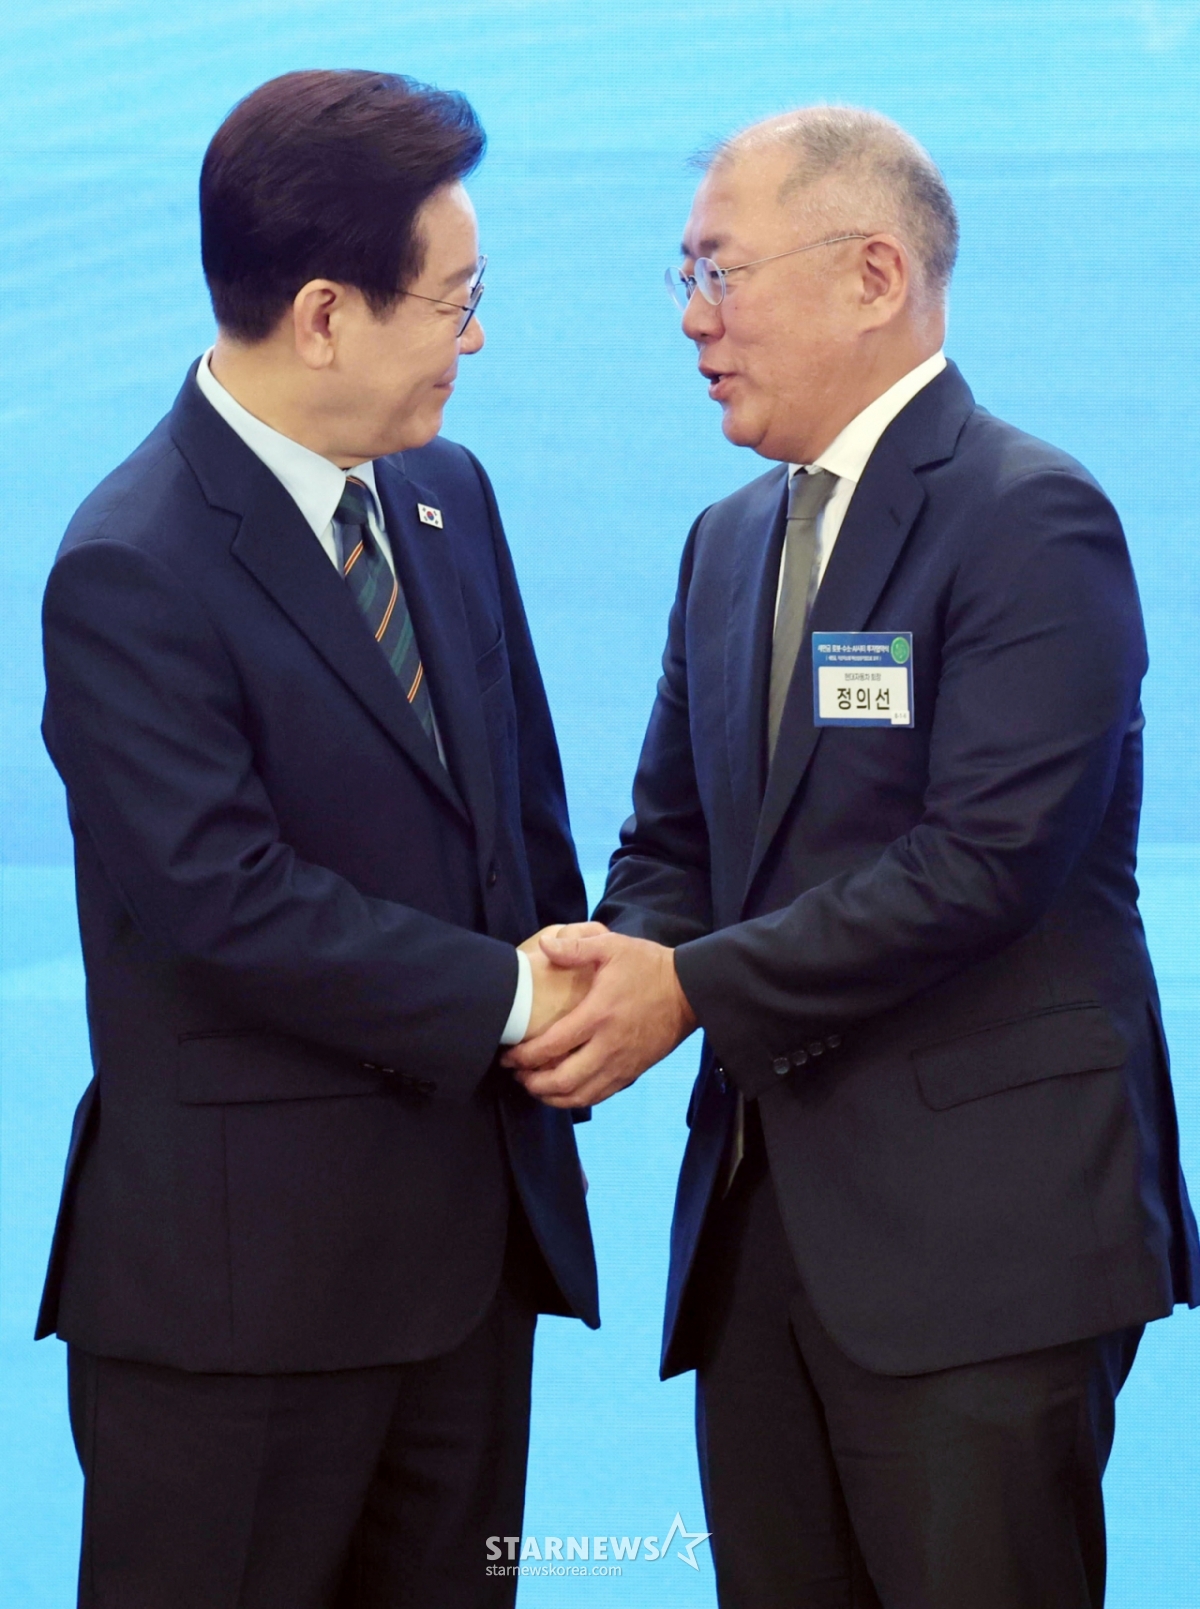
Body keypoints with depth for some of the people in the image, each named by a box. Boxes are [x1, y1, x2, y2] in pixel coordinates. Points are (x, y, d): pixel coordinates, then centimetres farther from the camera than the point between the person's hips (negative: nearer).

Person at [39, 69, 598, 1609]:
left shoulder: (445, 495, 9)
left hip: (471, 1228, 8)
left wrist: (566, 991, -2)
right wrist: (505, 998, -16)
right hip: (241, 1263, -8)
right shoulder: (133, 573, -17)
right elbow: (228, 901, -22)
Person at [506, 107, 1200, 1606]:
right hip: (761, 1212, 8)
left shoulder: (1030, 517, -11)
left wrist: (695, 990, -18)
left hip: (976, 1229, -8)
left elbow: (988, 857, -20)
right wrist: (619, 963, -7)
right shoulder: (730, 542, 16)